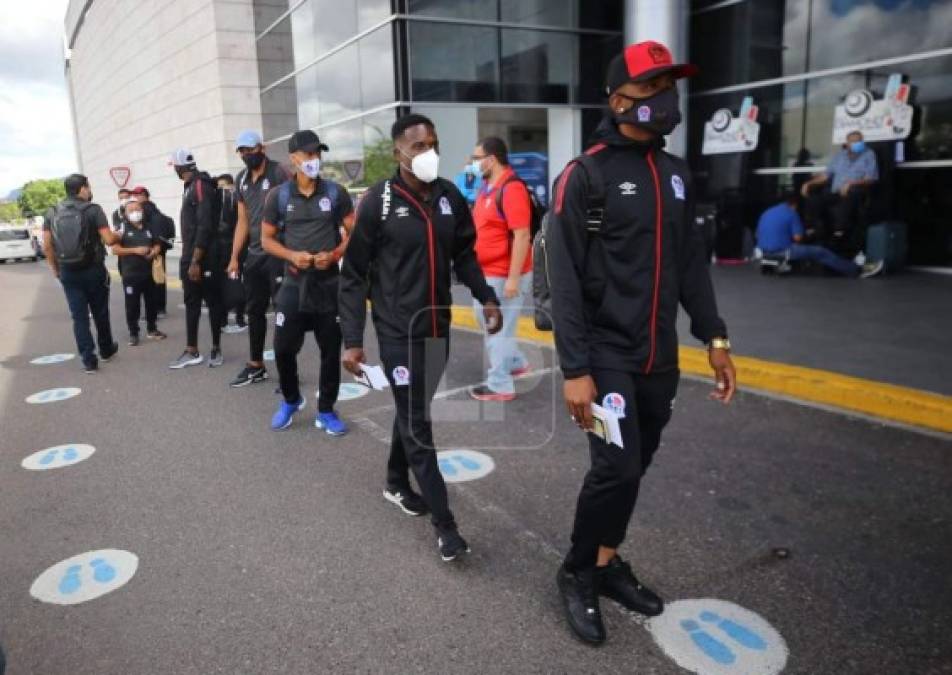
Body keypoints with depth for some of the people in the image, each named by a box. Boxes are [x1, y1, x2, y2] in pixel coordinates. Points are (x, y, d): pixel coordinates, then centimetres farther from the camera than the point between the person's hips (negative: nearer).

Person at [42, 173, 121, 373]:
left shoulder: (52, 213, 4)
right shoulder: (93, 209, -9)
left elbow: (47, 246, 2)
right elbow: (109, 240, -14)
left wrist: (55, 269, 13)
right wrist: (118, 236, 8)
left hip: (67, 272, 3)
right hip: (93, 269, -3)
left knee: (79, 316, 5)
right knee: (100, 312, 15)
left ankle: (88, 360, 2)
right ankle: (106, 349, 31)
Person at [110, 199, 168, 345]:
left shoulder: (148, 228, 10)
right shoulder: (123, 228, -4)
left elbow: (157, 245, 18)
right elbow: (115, 249, -11)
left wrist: (154, 252, -5)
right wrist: (135, 250, -19)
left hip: (148, 273, 4)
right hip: (131, 274, -4)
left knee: (152, 302, 12)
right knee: (132, 305, 0)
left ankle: (152, 329, 25)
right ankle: (133, 333, 8)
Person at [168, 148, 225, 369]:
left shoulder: (202, 186, -14)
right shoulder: (190, 187, 14)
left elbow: (205, 226, -20)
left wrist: (196, 261, -21)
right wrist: (188, 259, 15)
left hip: (204, 259, -9)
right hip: (189, 257, 9)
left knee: (213, 302, 3)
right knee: (191, 303, 10)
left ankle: (216, 349, 13)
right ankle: (192, 352, 15)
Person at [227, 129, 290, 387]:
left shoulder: (277, 174, -8)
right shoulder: (241, 179, 13)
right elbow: (243, 221, 16)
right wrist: (235, 256, 12)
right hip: (253, 255, 7)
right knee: (254, 310, 13)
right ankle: (256, 366, 24)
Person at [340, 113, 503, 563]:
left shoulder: (450, 197, 3)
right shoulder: (379, 202, -11)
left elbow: (464, 255, 15)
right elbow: (353, 274, -8)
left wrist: (486, 297, 1)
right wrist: (352, 339, -11)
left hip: (438, 326, 5)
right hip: (398, 331, -5)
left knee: (414, 410, 19)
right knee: (417, 424, -1)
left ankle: (396, 483, 42)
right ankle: (445, 525, 6)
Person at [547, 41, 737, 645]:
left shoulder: (676, 174, 11)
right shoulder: (586, 175, -9)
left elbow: (691, 264, 15)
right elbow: (565, 279, -14)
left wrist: (714, 336, 10)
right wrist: (575, 369, -18)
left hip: (660, 357, 6)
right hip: (606, 355, -6)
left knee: (635, 467, 12)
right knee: (617, 468, -9)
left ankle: (608, 565, 31)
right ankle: (576, 574, 15)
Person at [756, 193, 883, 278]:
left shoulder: (766, 213, 16)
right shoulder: (791, 212, -3)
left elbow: (758, 236, 20)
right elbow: (798, 237, -7)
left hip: (765, 251, 8)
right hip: (782, 250, -8)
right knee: (820, 253, 0)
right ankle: (858, 270, 3)